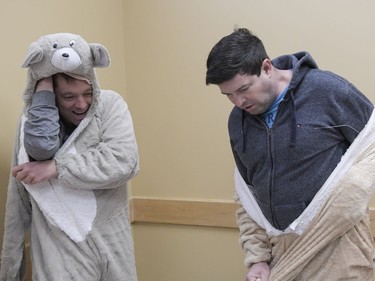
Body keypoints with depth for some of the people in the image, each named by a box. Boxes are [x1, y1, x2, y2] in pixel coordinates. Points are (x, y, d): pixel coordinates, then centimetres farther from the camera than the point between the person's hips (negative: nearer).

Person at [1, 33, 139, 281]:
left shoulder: (110, 105, -5)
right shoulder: (35, 119, -1)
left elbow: (124, 162, -19)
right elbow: (41, 148, -21)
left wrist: (55, 167, -20)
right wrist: (43, 85, -16)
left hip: (113, 245, 1)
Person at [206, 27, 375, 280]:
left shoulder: (327, 90, -12)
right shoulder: (237, 121, 4)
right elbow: (247, 195, 10)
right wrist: (256, 257, 3)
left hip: (336, 247, -4)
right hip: (282, 249, 5)